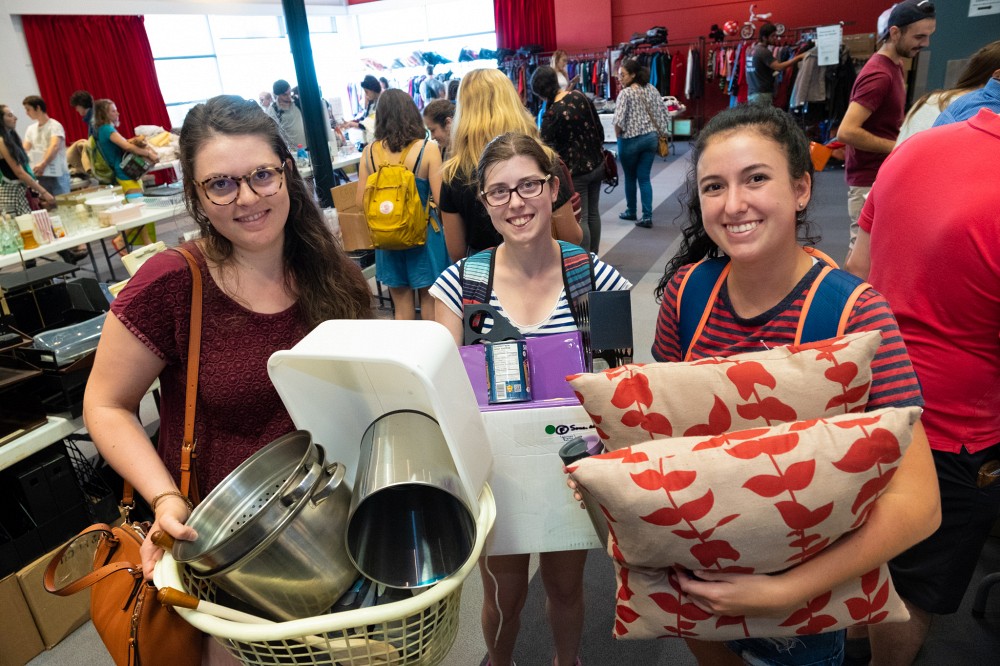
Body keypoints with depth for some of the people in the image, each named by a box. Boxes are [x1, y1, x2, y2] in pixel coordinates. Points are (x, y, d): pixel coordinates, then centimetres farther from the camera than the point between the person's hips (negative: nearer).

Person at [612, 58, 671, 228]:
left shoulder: (625, 93, -13)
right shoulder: (652, 90, 5)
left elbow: (619, 121, -20)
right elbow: (663, 115, 4)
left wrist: (618, 137, -3)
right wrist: (657, 134, 12)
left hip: (631, 140, -5)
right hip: (650, 138, 5)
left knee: (630, 177, 13)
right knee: (644, 178, 7)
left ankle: (631, 211, 28)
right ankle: (647, 216, -1)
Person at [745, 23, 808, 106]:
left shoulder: (750, 50, 15)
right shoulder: (764, 52, -11)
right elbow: (779, 67, -18)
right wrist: (799, 57, -14)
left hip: (751, 93, 9)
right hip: (762, 94, -9)